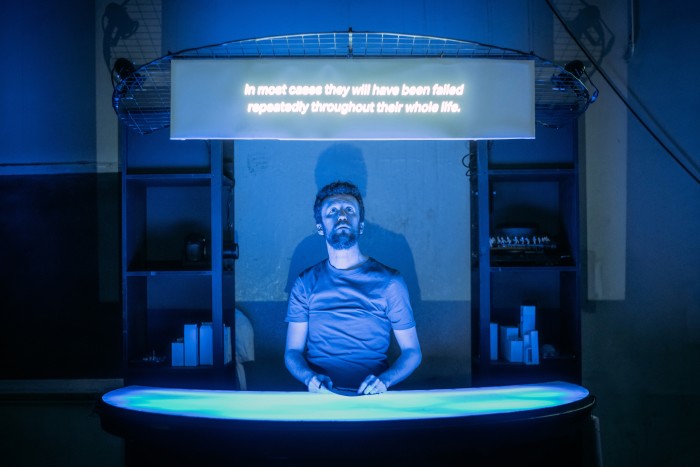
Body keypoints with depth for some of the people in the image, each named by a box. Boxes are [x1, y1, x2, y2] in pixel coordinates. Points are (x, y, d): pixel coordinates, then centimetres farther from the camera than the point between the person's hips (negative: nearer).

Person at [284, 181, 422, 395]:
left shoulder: (389, 281, 4)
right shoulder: (306, 283, 8)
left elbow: (412, 351, 6)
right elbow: (292, 351, 8)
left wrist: (384, 380, -13)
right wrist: (309, 377, -14)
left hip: (372, 396, 0)